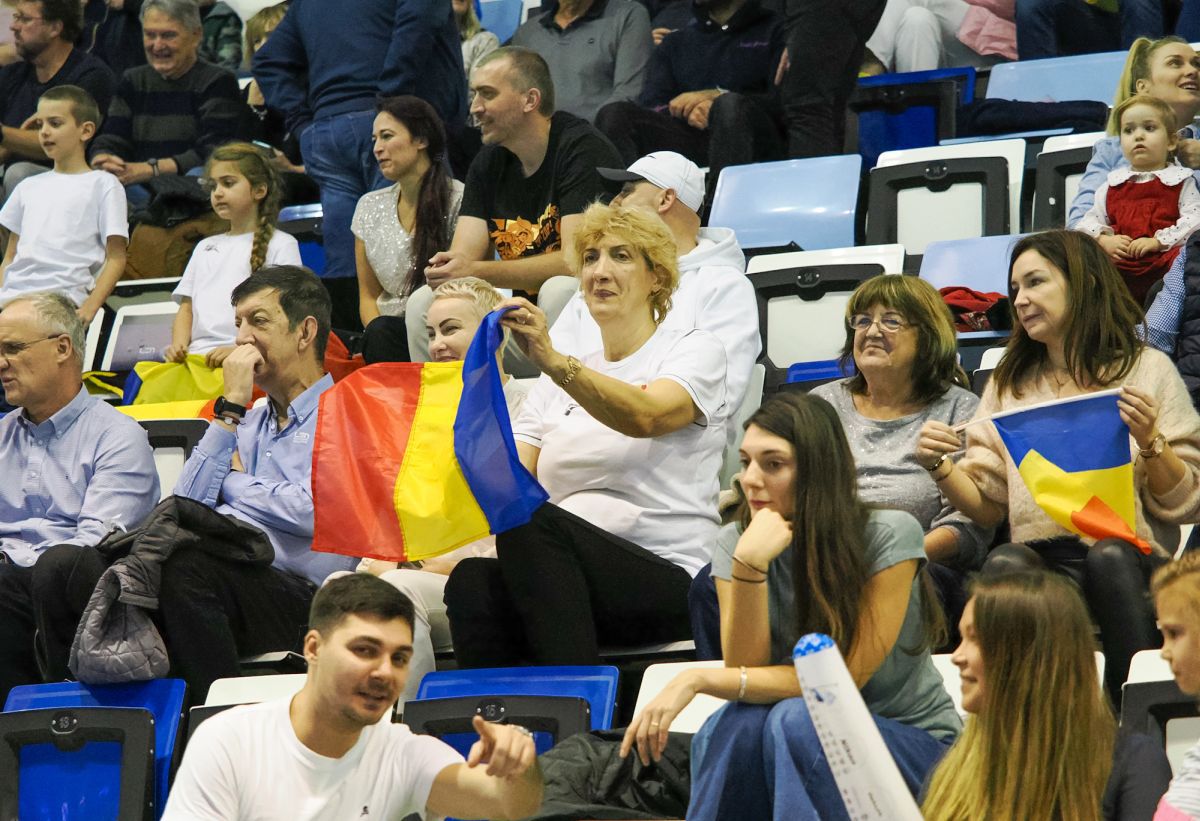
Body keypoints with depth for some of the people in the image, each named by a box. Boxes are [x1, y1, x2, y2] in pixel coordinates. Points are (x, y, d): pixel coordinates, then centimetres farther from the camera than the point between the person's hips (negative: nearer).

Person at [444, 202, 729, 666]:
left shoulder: (695, 351, 8)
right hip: (569, 582, 4)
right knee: (471, 583, -31)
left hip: (666, 580, -4)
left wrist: (554, 362, -32)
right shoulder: (557, 384, 25)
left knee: (532, 522, -34)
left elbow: (647, 416, -16)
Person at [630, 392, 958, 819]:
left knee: (795, 720, -33)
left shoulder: (889, 536, -16)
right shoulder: (733, 543, -3)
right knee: (734, 725, -31)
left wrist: (699, 679, -25)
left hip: (913, 743, -3)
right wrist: (749, 565, -28)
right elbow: (746, 670, -14)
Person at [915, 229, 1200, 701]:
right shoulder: (1008, 384, 22)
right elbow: (987, 507, 13)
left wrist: (1149, 441, -10)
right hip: (1041, 559, 2)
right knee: (1004, 564, -32)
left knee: (1109, 558, -37)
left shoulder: (1147, 370, 11)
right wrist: (940, 468, -4)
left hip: (1130, 559, -2)